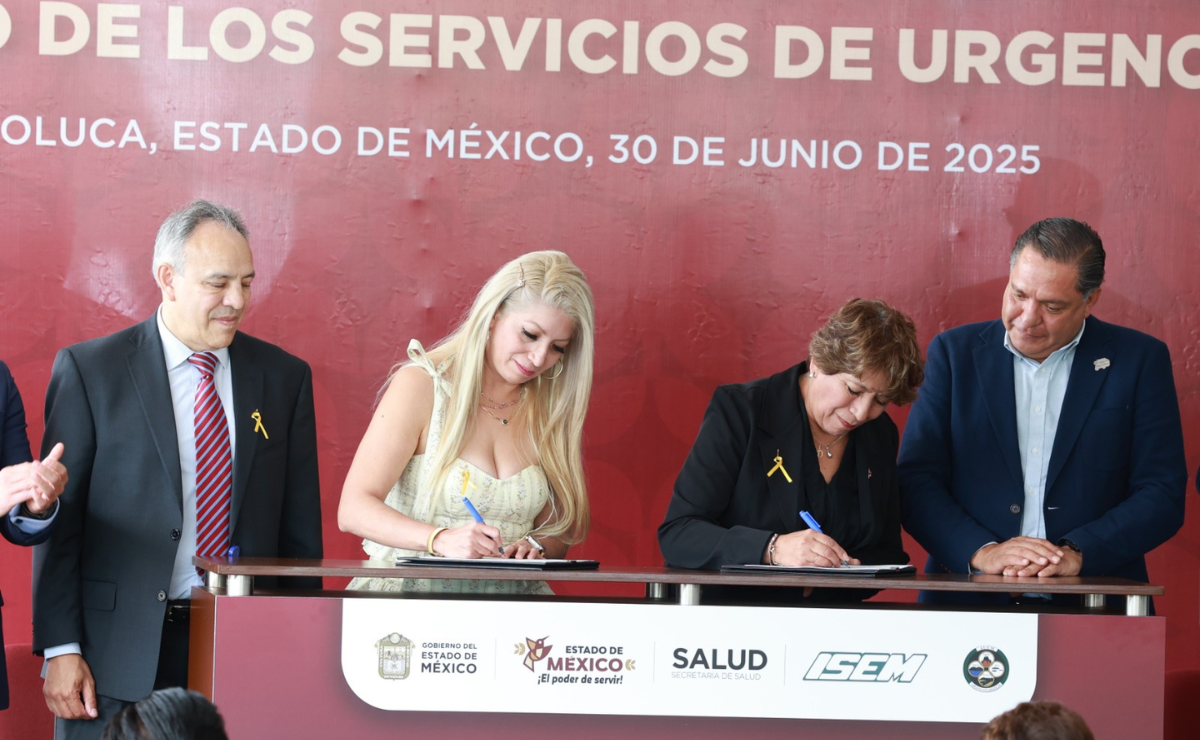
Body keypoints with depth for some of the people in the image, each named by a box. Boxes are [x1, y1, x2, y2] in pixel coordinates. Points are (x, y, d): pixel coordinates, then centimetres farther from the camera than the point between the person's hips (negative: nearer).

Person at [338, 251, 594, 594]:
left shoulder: (551, 408, 12)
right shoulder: (421, 385, -2)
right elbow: (354, 509, -9)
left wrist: (535, 547, -6)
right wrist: (441, 539, -26)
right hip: (412, 595, -4)